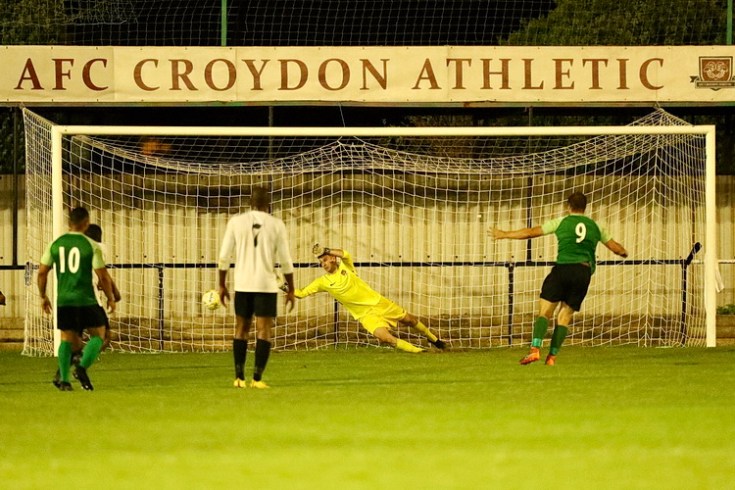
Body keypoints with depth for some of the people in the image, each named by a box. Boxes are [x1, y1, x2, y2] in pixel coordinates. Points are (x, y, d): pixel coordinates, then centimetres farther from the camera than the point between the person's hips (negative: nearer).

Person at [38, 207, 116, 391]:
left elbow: (42, 272, 6)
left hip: (63, 300, 4)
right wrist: (111, 298, 7)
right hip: (86, 300, -4)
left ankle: (64, 379, 1)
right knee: (98, 334, 9)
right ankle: (82, 367, -11)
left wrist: (43, 296, 19)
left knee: (67, 338, 12)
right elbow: (103, 276, -7)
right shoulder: (91, 245, -7)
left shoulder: (55, 244, 5)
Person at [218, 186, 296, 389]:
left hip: (242, 284, 2)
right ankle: (257, 378, -8)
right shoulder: (276, 225, -2)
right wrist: (291, 290, 7)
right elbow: (285, 260, -2)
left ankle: (239, 377, 10)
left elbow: (224, 256, 1)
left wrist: (222, 285, 11)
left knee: (241, 329, 13)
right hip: (266, 285, -2)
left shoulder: (236, 222, 1)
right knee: (264, 331, 0)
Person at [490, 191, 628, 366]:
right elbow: (615, 247, 26)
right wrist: (624, 252, 50)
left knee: (545, 311, -2)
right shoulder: (595, 227, 15)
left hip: (563, 268, -3)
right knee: (565, 317, 9)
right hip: (584, 272, 3)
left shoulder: (561, 222, 7)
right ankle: (552, 356, 0)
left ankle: (535, 349, -22)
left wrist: (504, 234, 20)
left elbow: (531, 232, 9)